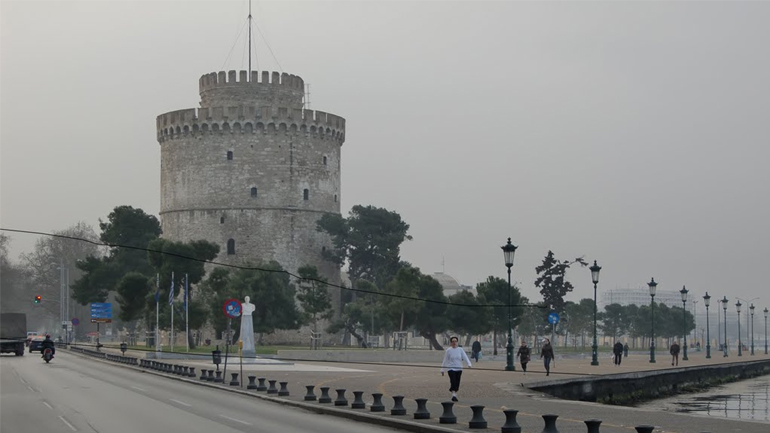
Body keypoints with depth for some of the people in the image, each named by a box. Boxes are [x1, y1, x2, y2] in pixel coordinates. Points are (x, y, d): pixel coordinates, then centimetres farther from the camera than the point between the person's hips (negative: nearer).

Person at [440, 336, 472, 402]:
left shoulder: (460, 350, 3)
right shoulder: (448, 350, -2)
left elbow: (465, 357, -7)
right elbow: (445, 360, 3)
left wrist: (469, 364, -25)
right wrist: (442, 370, 3)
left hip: (459, 369, 3)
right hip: (451, 368, -3)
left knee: (457, 383, 6)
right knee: (453, 381, -18)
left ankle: (455, 394, 22)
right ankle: (454, 395, -19)